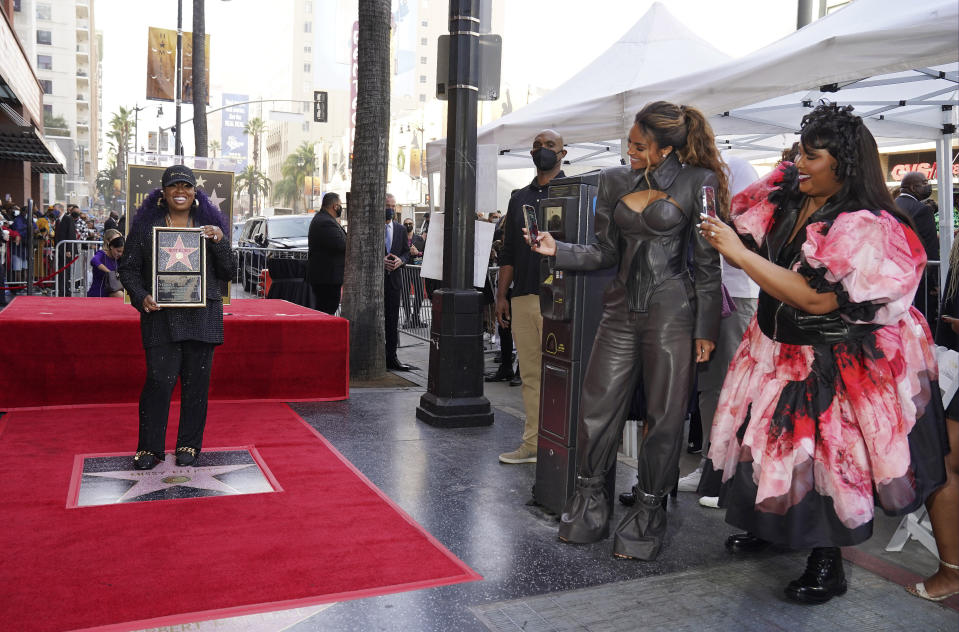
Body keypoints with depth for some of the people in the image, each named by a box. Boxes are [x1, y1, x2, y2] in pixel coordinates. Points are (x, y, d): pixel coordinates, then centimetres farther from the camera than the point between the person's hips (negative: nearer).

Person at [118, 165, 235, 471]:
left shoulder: (210, 224, 10)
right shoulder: (146, 223, 7)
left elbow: (228, 273, 8)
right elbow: (128, 268, 8)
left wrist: (219, 242, -8)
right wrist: (141, 297, -8)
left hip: (202, 315, 2)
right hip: (161, 315, -1)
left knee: (196, 381, 5)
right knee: (159, 380, -7)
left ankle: (189, 445, 18)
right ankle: (150, 448, 9)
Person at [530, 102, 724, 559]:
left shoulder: (697, 183, -3)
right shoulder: (615, 180, 10)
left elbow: (707, 261, -3)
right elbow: (606, 253, 11)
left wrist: (705, 329, -6)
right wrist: (558, 250, -4)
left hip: (671, 311, -4)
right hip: (623, 307, 4)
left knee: (664, 417, 3)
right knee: (597, 407, 4)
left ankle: (647, 513, 19)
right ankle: (588, 504, 21)